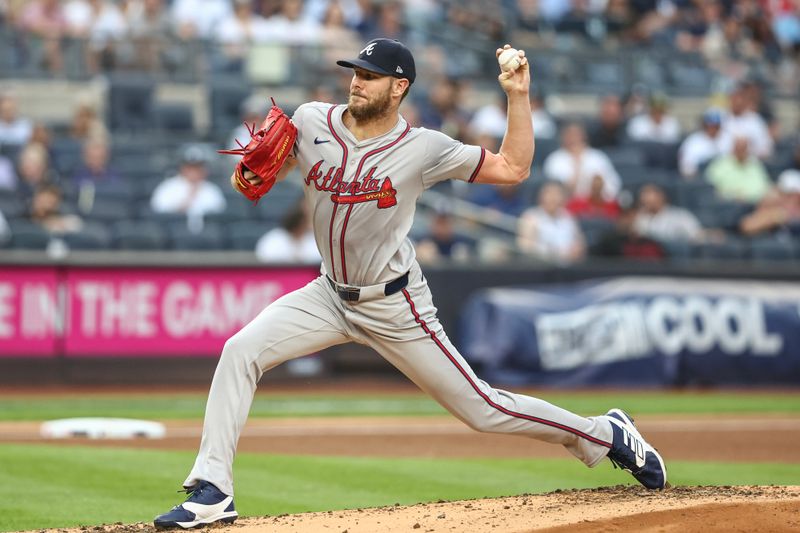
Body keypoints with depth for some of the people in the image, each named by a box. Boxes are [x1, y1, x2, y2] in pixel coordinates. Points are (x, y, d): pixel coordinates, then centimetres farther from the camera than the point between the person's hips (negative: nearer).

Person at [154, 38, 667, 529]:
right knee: (241, 350, -17)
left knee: (480, 407, -1)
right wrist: (249, 173, -16)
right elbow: (258, 176, 8)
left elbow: (513, 168, -7)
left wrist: (519, 95, -17)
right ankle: (212, 491, -14)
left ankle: (606, 434, 19)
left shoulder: (424, 148, -13)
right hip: (330, 295, 4)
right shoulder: (311, 122, -5)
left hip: (396, 309, -3)